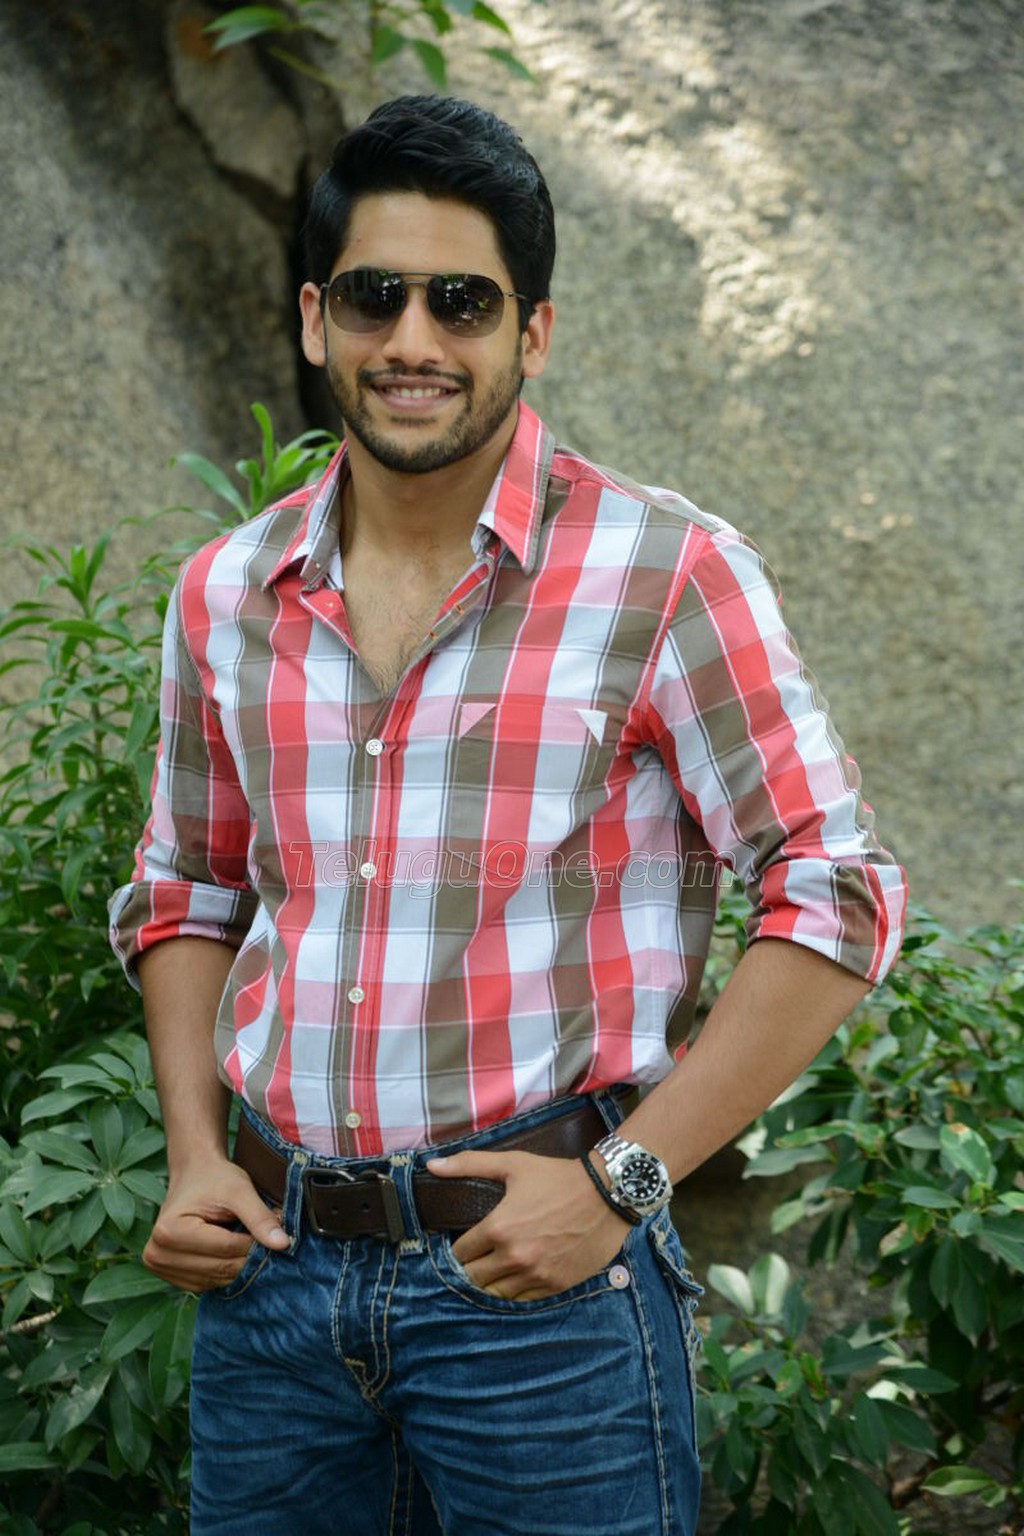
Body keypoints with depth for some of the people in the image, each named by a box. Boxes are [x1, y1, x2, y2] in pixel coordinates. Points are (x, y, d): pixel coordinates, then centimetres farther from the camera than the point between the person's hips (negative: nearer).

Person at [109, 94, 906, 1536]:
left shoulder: (664, 575, -8)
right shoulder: (228, 593, 6)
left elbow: (833, 902, -8)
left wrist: (617, 1182, -13)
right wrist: (194, 1157, 4)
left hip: (543, 1280, -4)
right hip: (274, 1267, 4)